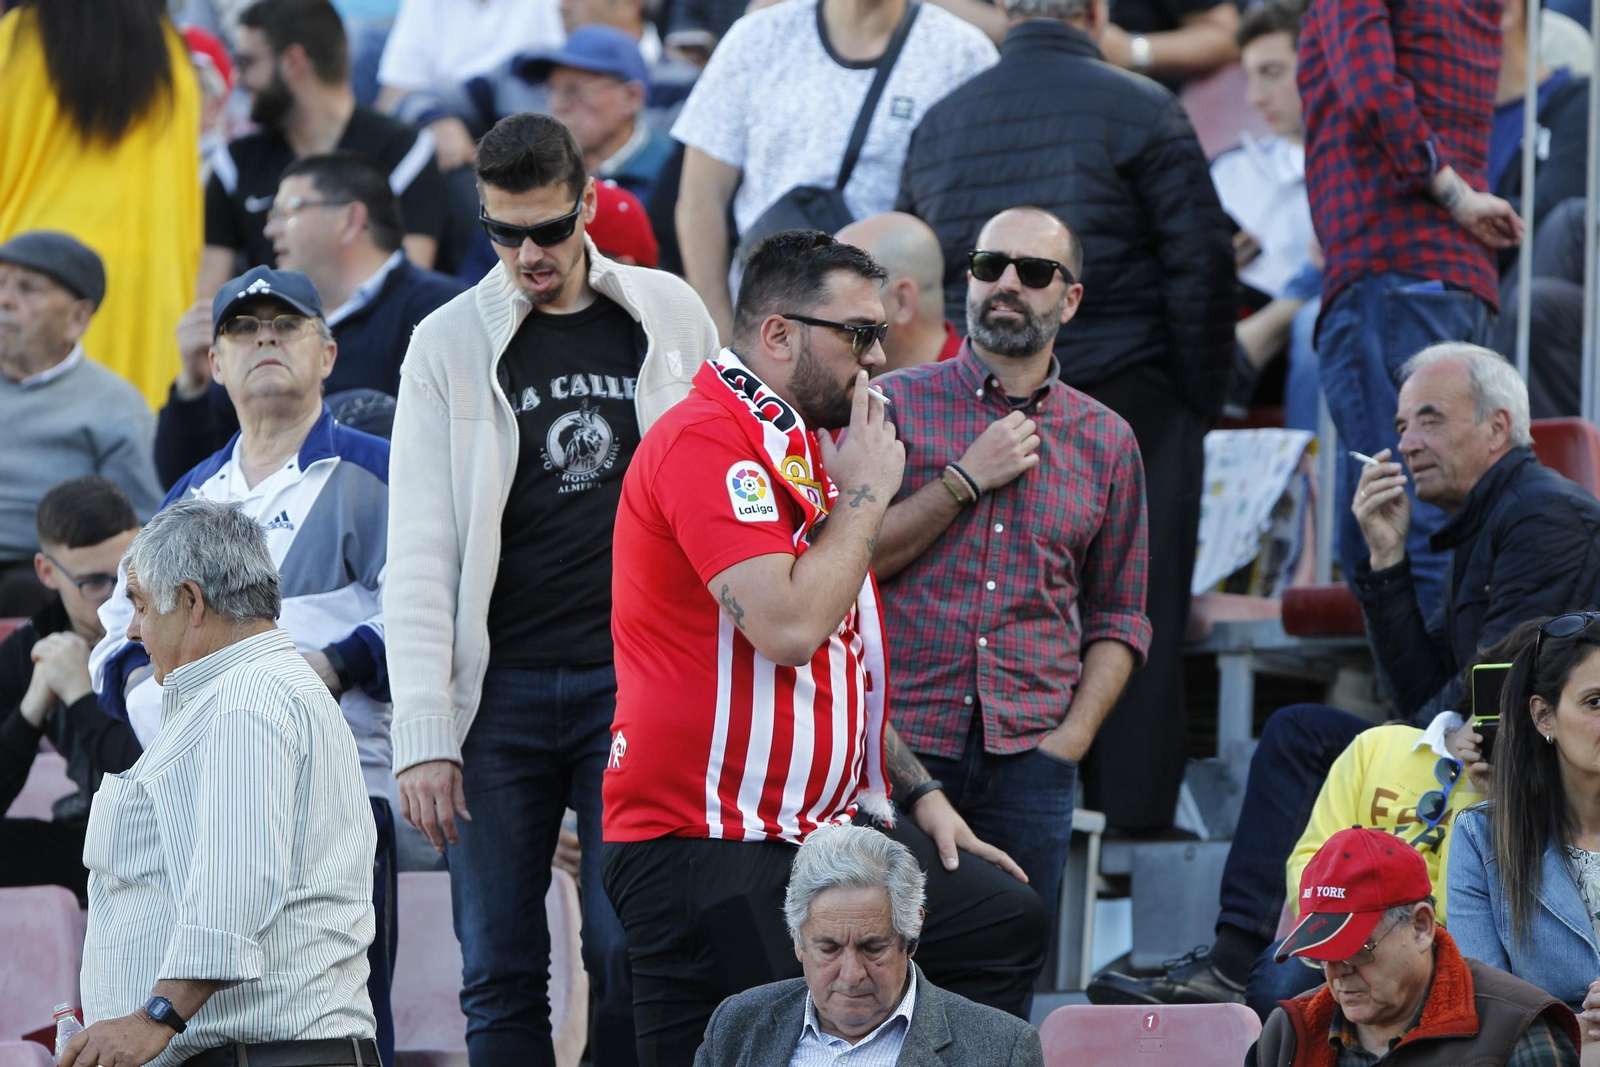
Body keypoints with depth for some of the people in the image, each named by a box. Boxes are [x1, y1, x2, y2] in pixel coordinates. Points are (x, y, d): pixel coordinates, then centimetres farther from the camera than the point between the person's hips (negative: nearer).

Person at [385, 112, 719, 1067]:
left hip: (637, 686, 0)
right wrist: (424, 736, -7)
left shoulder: (671, 318, 7)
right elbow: (421, 554, 1)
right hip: (502, 692, 0)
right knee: (501, 972, -1)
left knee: (630, 956, -6)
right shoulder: (451, 344, 4)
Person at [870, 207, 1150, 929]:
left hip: (1029, 758, 2)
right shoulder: (894, 405, 5)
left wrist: (1071, 737, 1)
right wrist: (965, 481, -8)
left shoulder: (1106, 442, 13)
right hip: (901, 744, -2)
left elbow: (1119, 616, 16)